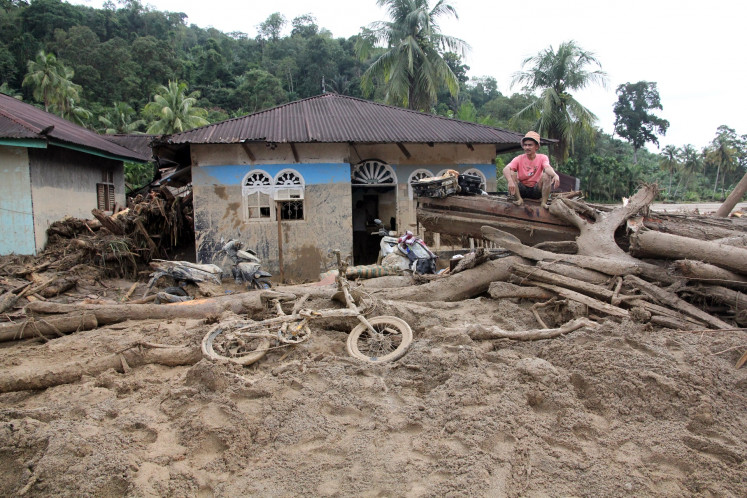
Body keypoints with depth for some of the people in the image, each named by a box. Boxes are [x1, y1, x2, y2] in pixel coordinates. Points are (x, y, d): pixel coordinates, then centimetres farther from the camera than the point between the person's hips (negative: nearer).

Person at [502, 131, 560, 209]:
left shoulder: (542, 158, -4)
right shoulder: (519, 159, -5)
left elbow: (547, 167, -27)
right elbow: (506, 169, -24)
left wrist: (555, 175, -51)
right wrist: (510, 181, -45)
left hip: (536, 190, 0)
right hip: (522, 190, 0)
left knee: (547, 175, -24)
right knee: (511, 173, -21)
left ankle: (544, 202, -19)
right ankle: (519, 199, -19)